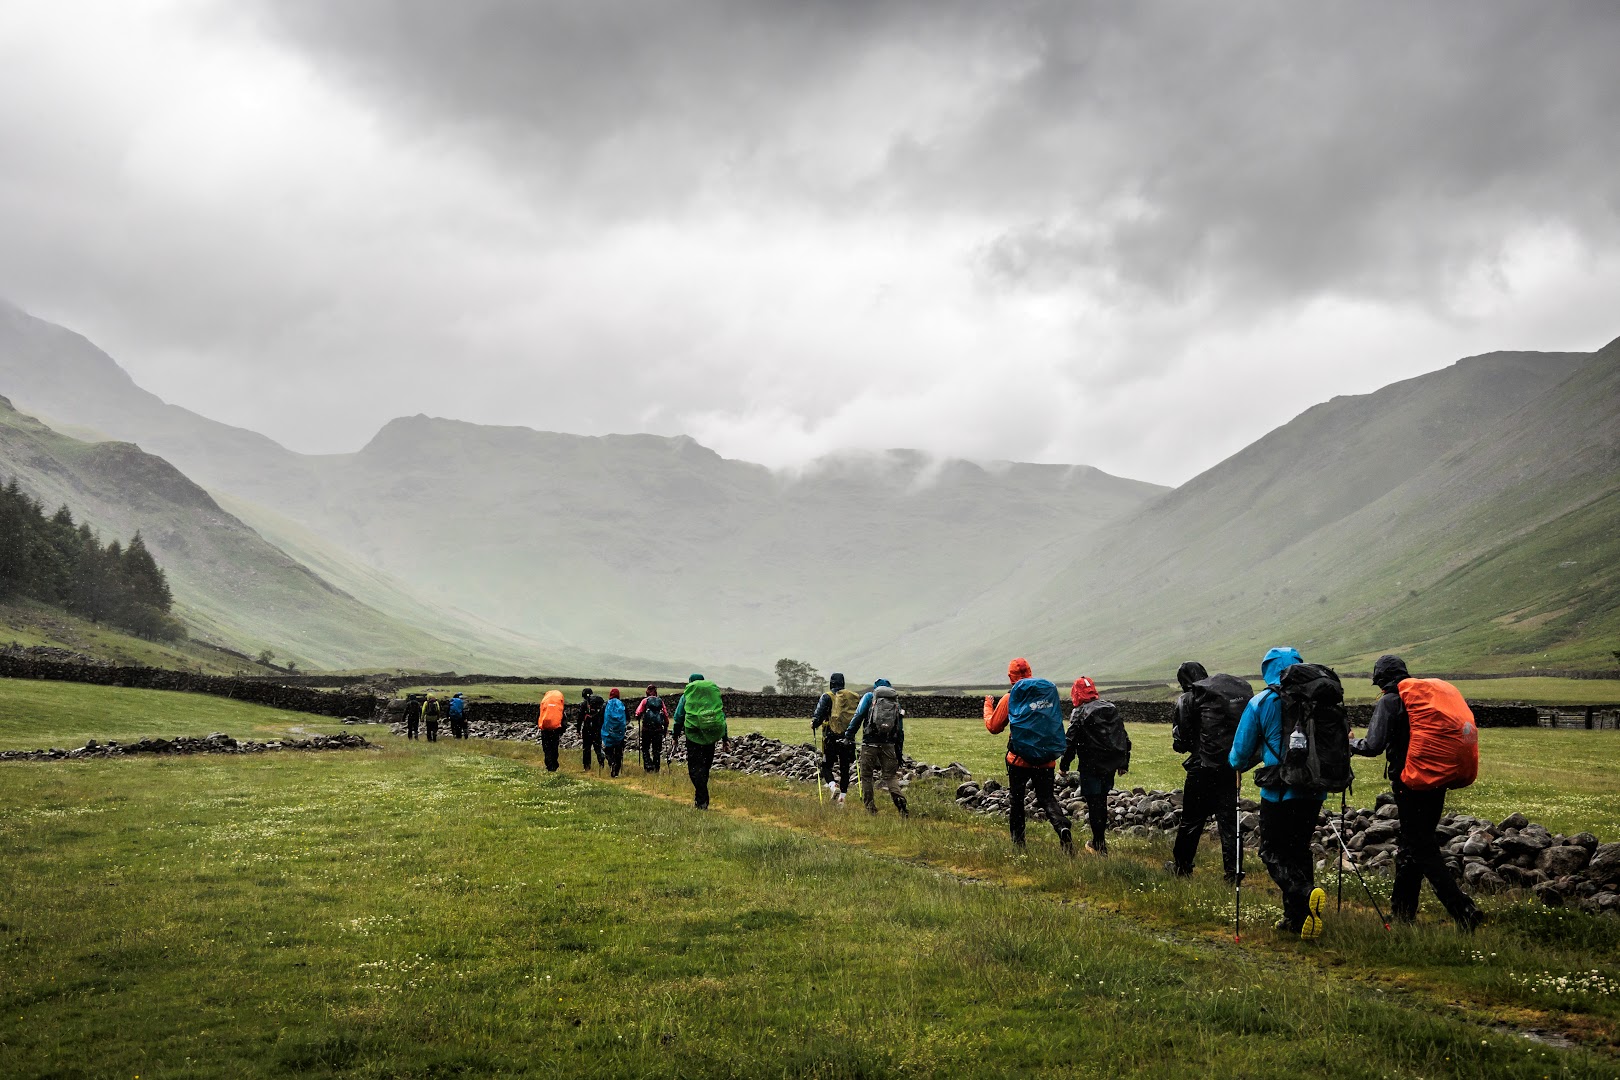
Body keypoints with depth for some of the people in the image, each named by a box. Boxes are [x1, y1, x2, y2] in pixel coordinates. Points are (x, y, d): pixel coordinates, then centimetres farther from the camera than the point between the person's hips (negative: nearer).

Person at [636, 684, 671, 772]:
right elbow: (666, 715, 5)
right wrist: (666, 727, 15)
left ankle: (648, 766, -6)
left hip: (646, 729, -2)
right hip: (658, 729, 2)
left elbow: (638, 713, -8)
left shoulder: (645, 701, 1)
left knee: (645, 749, 10)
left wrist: (639, 717, 14)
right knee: (657, 750, 12)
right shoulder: (660, 701, 7)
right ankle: (657, 768, 13)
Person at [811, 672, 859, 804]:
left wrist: (814, 725, 6)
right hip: (848, 738, 4)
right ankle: (842, 797, 12)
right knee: (845, 769, 12)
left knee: (826, 767, 7)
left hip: (832, 738, -3)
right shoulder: (854, 697, 8)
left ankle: (833, 786, -18)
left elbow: (818, 716, -12)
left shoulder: (827, 697, -5)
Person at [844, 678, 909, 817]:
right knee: (891, 776, 5)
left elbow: (858, 717, -3)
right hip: (889, 745, 3)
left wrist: (849, 736, -4)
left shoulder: (869, 697, 10)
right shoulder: (896, 703, 19)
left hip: (870, 743, -3)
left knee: (866, 777, 8)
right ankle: (901, 804, -15)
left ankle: (870, 809, 7)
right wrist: (899, 753, 20)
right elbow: (900, 731, 18)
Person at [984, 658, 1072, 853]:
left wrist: (988, 706, 19)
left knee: (1015, 800, 13)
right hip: (1046, 760, 3)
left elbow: (993, 727, 4)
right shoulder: (1050, 691, 4)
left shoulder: (1011, 698, -7)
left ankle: (1018, 843, 14)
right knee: (1048, 799, 5)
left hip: (1020, 758, -3)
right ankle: (1063, 828, -21)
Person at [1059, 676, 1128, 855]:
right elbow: (1124, 738, 14)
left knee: (1094, 802, 3)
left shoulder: (1079, 714, -11)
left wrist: (1064, 765, -3)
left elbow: (1071, 741, -14)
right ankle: (1101, 837, 27)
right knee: (1102, 800, 20)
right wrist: (1124, 763, 22)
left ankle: (1099, 845, 7)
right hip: (1111, 765, 6)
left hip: (1091, 766, -6)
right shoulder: (1112, 709, 9)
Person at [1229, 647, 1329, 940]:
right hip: (1314, 790, 5)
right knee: (1298, 850, 17)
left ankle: (1306, 894, -25)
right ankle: (1296, 917, 15)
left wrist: (1236, 766, 25)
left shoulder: (1261, 703, -5)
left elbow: (1241, 751, 2)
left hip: (1279, 792, -5)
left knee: (1273, 853, 2)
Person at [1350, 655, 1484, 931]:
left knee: (1424, 849, -4)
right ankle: (1403, 912, 24)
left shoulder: (1389, 702, -10)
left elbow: (1374, 746, -17)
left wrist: (1351, 744, 1)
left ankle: (1464, 911, -13)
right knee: (1411, 845, 17)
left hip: (1409, 784, -7)